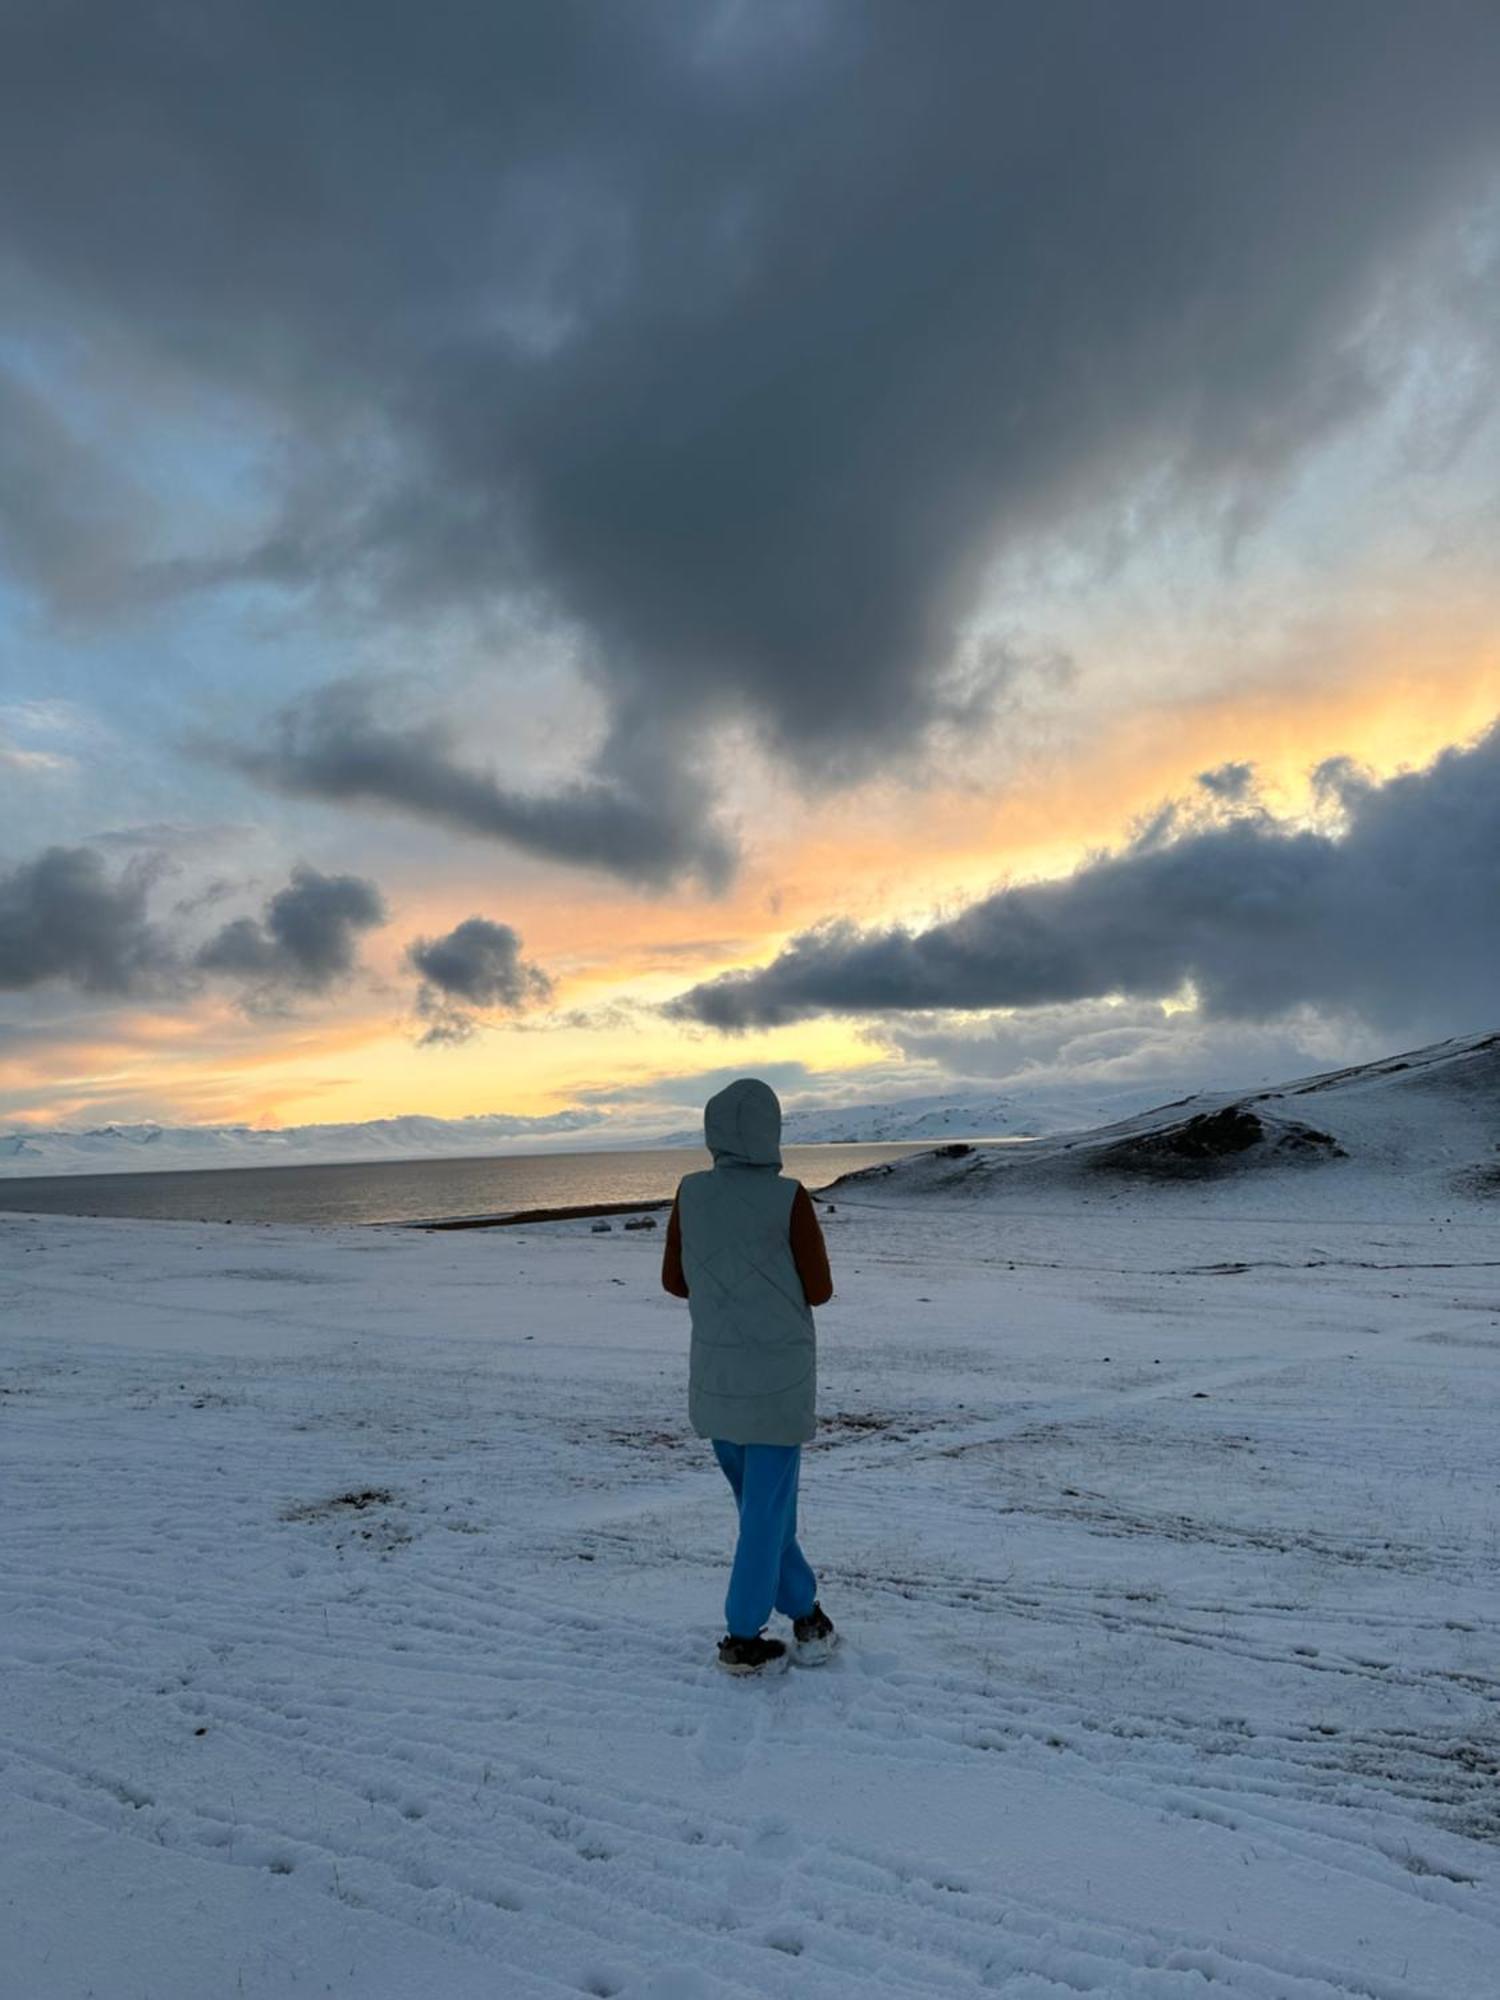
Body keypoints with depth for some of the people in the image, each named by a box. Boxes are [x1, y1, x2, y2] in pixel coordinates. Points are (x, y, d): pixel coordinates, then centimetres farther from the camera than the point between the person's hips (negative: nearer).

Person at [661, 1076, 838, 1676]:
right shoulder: (788, 1198, -17)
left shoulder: (690, 1194, -6)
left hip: (714, 1379, 4)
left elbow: (675, 1281, 4)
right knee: (768, 1507, 9)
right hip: (778, 1380, -4)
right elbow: (819, 1290, -9)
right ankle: (743, 1638, 18)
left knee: (761, 1500, 19)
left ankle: (806, 1615, 30)